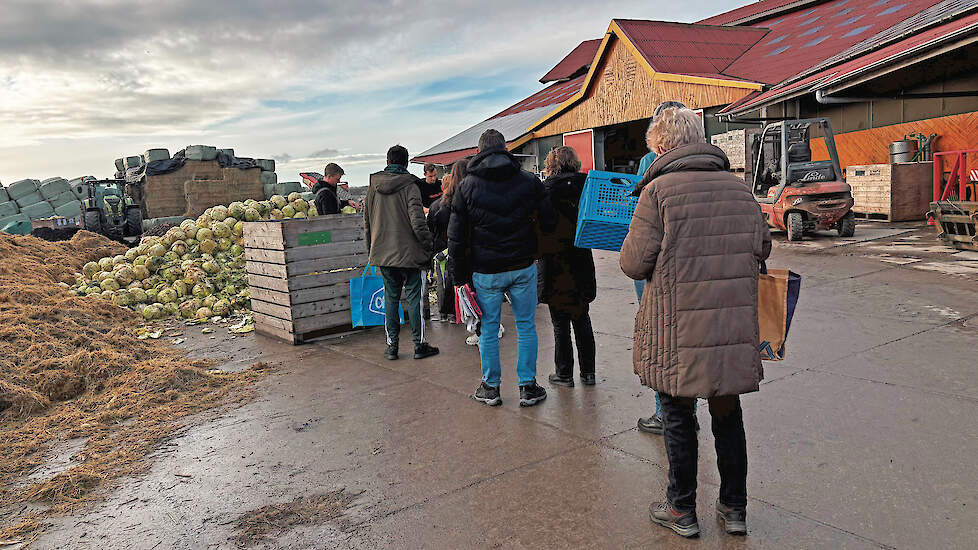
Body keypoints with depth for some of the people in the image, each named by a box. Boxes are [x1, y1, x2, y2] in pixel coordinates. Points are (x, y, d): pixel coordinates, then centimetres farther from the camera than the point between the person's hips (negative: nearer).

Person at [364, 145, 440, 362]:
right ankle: (419, 345, 10)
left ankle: (392, 346, 16)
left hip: (382, 253, 5)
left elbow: (367, 222, 12)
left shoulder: (373, 186, 6)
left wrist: (370, 250, 20)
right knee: (414, 297, 4)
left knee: (391, 297, 12)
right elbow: (418, 222, -17)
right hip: (408, 253, -4)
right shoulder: (409, 186, -10)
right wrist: (427, 246, -6)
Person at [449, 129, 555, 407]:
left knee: (489, 328, 11)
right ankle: (528, 387, 16)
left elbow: (456, 238, -2)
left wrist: (461, 276, 4)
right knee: (526, 326, 11)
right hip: (523, 267, 1)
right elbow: (548, 223, 3)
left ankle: (490, 387, 20)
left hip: (486, 271, 0)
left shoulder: (466, 186, -1)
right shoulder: (529, 181, 0)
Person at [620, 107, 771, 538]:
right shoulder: (738, 186, 5)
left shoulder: (658, 189, -10)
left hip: (678, 329, -4)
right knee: (727, 412, 18)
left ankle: (682, 510, 25)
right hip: (734, 325, 5)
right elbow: (761, 248, 11)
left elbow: (635, 263, -12)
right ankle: (734, 508, 31)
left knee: (677, 416, 11)